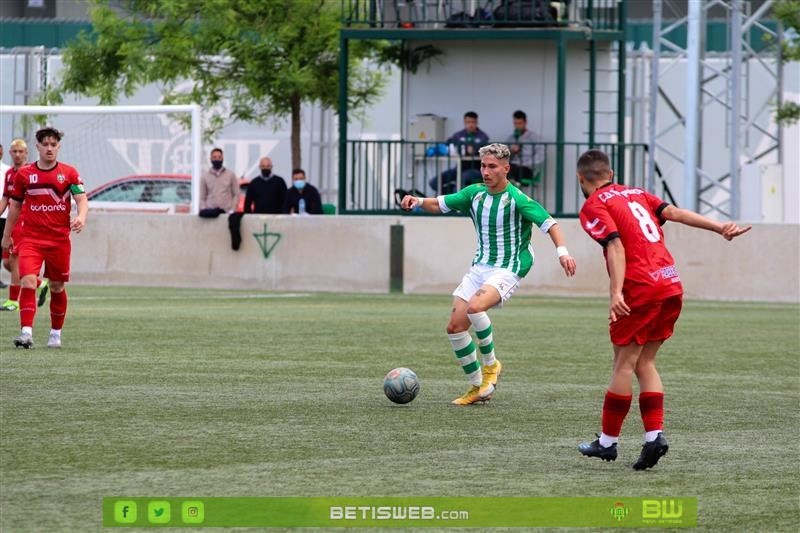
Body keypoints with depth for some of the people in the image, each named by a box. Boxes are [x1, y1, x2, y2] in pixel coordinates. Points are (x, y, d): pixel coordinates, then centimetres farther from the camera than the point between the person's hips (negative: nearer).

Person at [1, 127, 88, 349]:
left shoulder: (69, 173, 1)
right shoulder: (23, 174, 4)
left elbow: (82, 199, -5)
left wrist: (81, 217, -27)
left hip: (60, 240, 0)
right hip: (30, 238, 0)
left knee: (57, 287, 10)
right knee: (28, 282, -18)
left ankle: (56, 333, 26)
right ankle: (26, 332, -23)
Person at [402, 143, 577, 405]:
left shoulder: (517, 199, -15)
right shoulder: (475, 193, 4)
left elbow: (548, 223, -16)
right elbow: (440, 204, 14)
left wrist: (562, 251, -31)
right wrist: (418, 201, -6)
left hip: (506, 271, -7)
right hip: (479, 267, 7)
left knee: (475, 307, -33)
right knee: (455, 327, -1)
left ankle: (490, 363, -9)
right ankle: (477, 388, 13)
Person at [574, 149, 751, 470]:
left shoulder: (593, 207, 0)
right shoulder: (636, 194, 21)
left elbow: (615, 245, -14)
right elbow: (673, 212, 8)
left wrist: (616, 293, -22)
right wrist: (719, 227, 1)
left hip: (641, 288, -7)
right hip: (672, 285, 7)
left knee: (624, 364, 1)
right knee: (644, 362, 12)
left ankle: (608, 441, 6)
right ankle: (654, 435, 0)